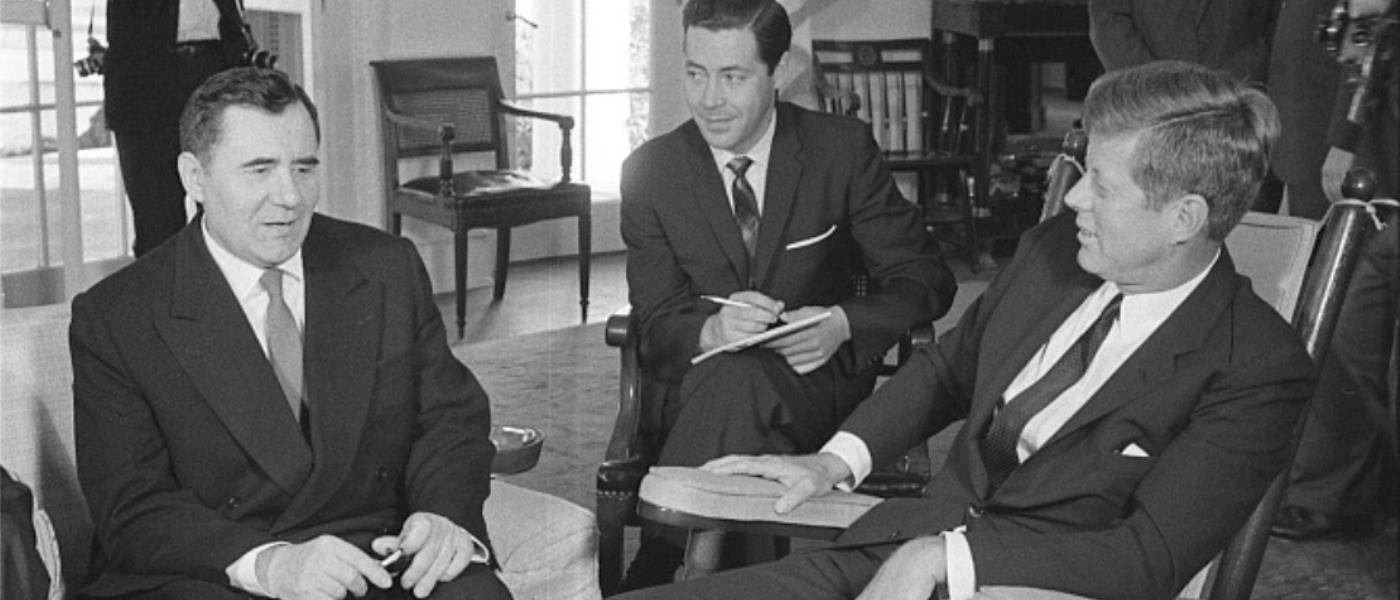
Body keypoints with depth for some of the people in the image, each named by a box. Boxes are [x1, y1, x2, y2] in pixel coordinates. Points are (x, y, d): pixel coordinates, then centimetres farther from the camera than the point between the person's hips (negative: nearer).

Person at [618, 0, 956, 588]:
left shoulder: (843, 148, -1)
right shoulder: (650, 170, 2)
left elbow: (926, 279, 2)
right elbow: (657, 323, -1)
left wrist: (843, 324, -19)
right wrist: (711, 330, -26)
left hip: (818, 383, -1)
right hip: (696, 387, 1)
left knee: (738, 376, -35)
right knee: (729, 364, -36)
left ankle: (655, 572, -25)